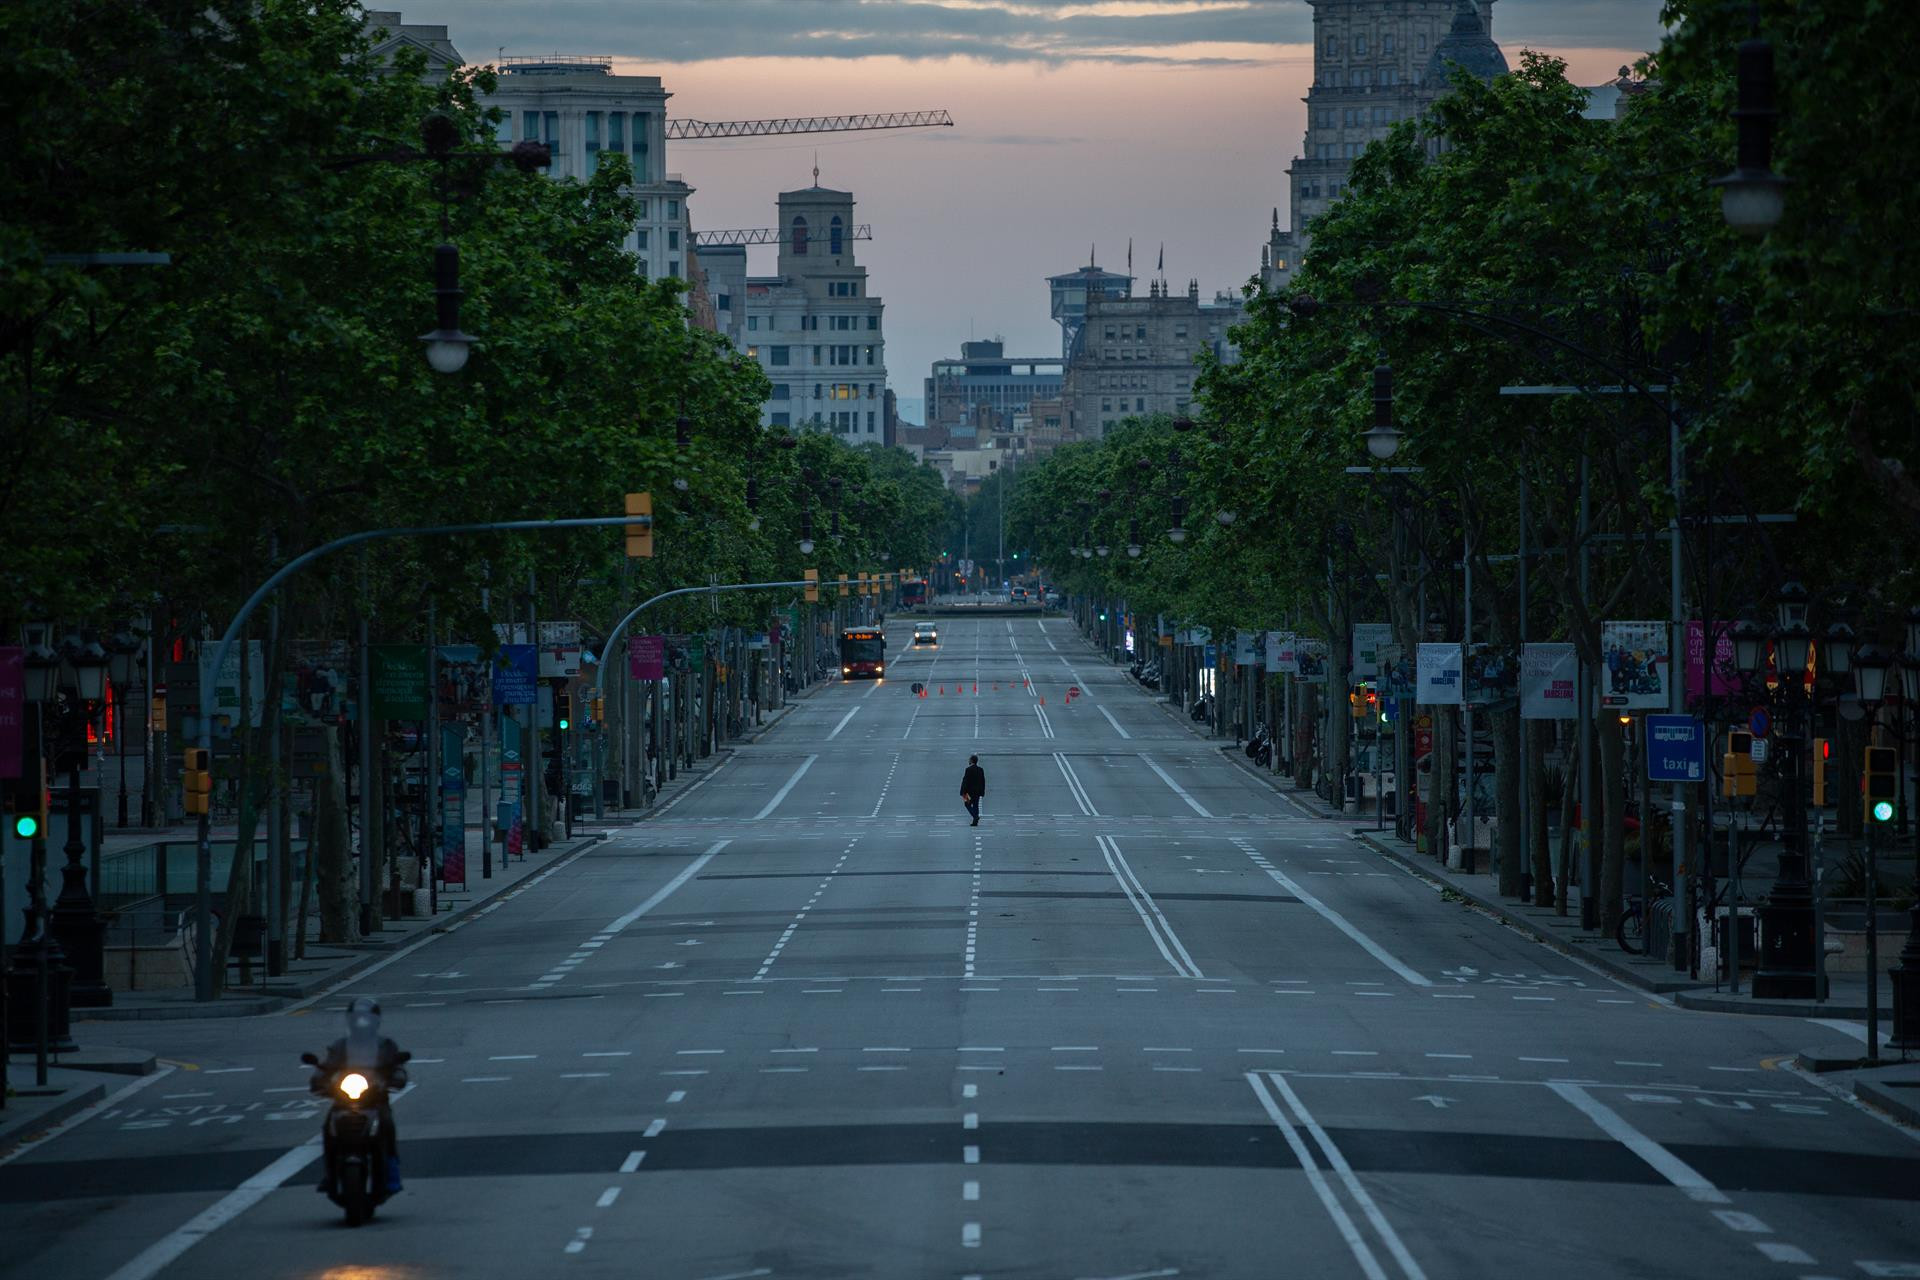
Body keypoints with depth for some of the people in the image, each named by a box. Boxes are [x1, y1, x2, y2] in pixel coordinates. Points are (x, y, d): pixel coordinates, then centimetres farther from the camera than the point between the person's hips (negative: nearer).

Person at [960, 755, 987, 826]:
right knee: (975, 806, 10)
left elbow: (965, 781, -15)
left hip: (970, 791, -6)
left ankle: (975, 816, -16)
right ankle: (975, 822, 8)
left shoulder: (969, 769, -13)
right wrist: (982, 792, 16)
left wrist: (963, 792, -12)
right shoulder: (980, 770, 6)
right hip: (977, 792, 6)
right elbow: (983, 782, 10)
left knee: (967, 804, 5)